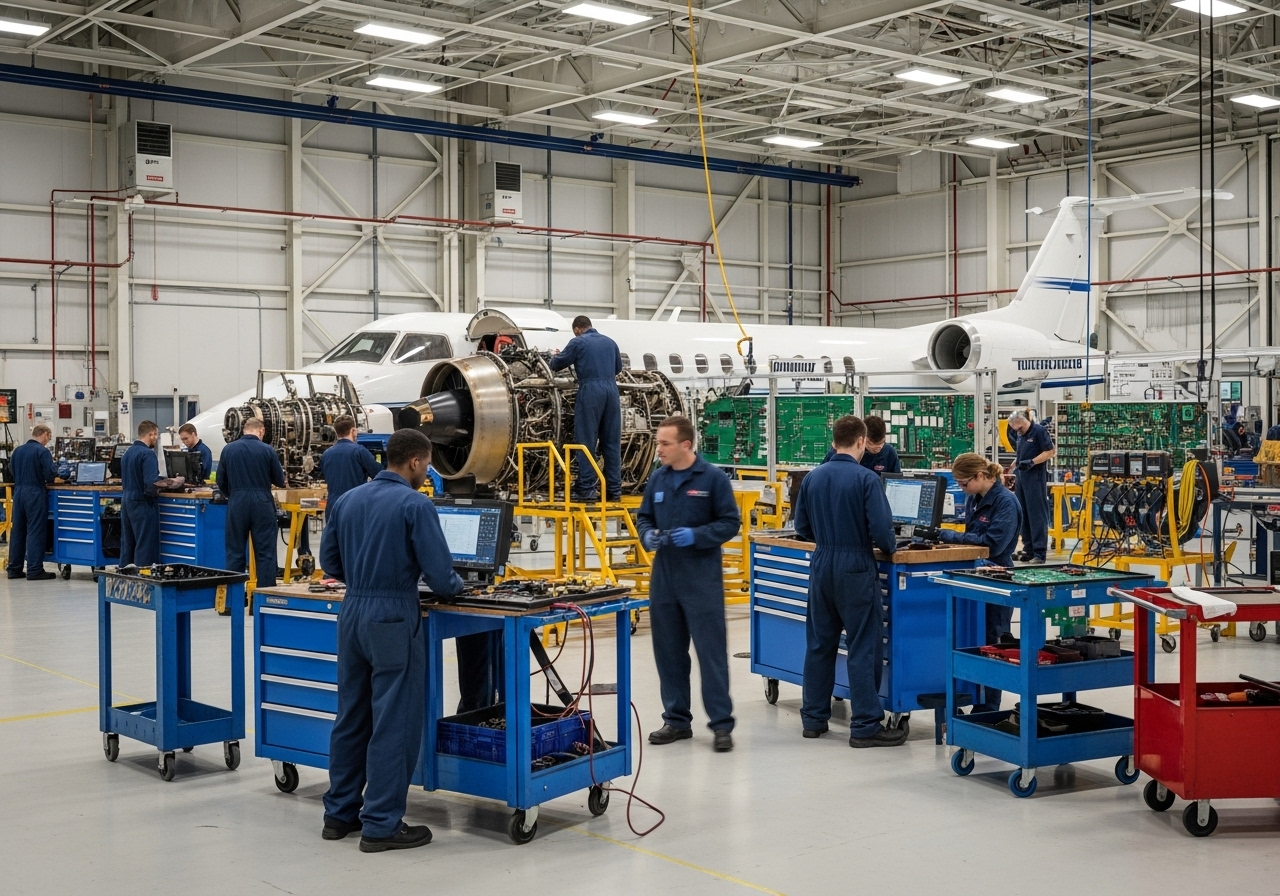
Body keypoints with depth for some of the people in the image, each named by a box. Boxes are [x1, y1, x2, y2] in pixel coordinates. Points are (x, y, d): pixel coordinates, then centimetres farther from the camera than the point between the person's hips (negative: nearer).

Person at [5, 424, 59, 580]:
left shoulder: (18, 450, 9)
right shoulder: (42, 451, -11)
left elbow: (11, 469, 15)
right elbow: (51, 473, -17)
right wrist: (51, 480, 4)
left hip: (18, 491, 7)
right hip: (35, 493, -7)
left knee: (17, 530, 12)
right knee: (36, 531, -2)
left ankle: (14, 568, 17)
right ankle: (34, 570, -3)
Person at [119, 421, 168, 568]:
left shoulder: (128, 452, 11)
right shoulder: (147, 454, -16)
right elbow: (152, 483, -26)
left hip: (126, 501, 9)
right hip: (142, 504, -9)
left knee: (127, 543, 14)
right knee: (145, 545, -3)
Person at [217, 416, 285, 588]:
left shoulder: (228, 450, 1)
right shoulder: (267, 450, -5)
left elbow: (221, 481, 7)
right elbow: (279, 481, 4)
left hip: (237, 504, 2)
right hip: (262, 504, -2)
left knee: (235, 552, 10)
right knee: (265, 553, 4)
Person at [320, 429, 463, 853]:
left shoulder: (347, 499, 8)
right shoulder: (415, 505, -13)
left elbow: (330, 561, 14)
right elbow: (439, 574, -14)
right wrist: (457, 586, 7)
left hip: (352, 613, 7)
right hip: (393, 619, -7)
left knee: (351, 717, 15)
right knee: (394, 723, 0)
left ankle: (340, 813, 23)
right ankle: (381, 825, 4)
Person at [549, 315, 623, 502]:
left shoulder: (578, 342, 2)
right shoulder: (610, 342, 16)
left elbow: (557, 364, 9)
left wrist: (554, 357, 31)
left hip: (590, 391, -5)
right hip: (611, 390, 5)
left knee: (586, 442, -1)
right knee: (612, 442, 8)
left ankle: (586, 488, -4)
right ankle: (614, 489, 8)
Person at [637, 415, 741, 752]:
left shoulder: (713, 478, -6)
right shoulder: (658, 479, 7)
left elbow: (730, 522, -5)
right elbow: (644, 517, 16)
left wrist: (696, 536, -19)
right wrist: (647, 535, -6)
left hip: (702, 578, -5)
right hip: (664, 576, 5)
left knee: (711, 651, -3)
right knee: (668, 651, 10)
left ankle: (721, 724, 3)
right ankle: (677, 719, 22)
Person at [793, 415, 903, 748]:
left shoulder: (812, 478, 4)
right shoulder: (866, 479, -13)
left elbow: (802, 528, 10)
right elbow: (881, 528, -17)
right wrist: (889, 548, 3)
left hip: (821, 565, 6)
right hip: (856, 568, -5)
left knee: (819, 644, 14)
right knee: (863, 648, 0)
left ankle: (814, 718, 21)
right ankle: (865, 726, 1)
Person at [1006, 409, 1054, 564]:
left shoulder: (1038, 431, -8)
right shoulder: (1020, 435, 15)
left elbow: (1051, 452, -11)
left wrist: (1032, 462, -19)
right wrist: (1015, 472, 19)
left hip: (1035, 477, -8)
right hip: (1021, 477, 8)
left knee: (1037, 515, -8)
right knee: (1024, 515, 8)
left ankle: (1040, 552, -9)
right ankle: (1028, 550, 12)